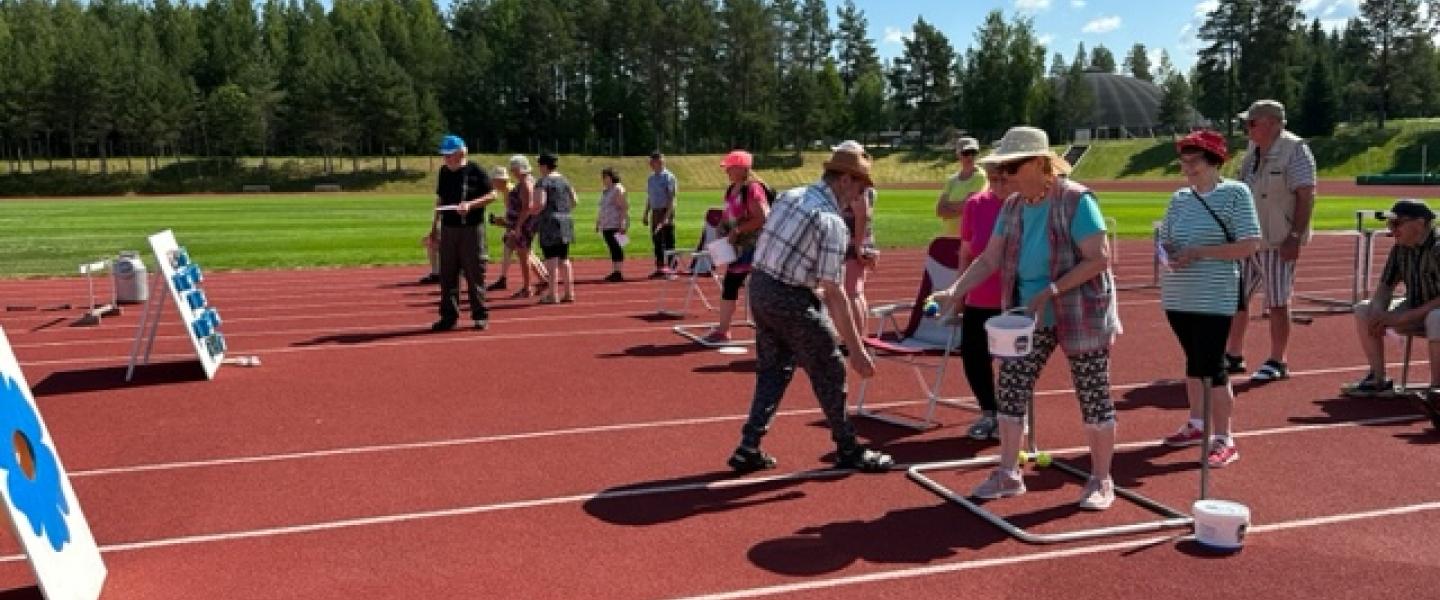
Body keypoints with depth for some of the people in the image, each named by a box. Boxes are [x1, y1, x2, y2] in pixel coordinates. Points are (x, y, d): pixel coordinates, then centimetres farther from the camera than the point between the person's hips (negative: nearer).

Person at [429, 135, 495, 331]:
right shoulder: (444, 172, 11)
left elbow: (492, 195, -6)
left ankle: (480, 315, 8)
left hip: (472, 229, -5)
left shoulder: (475, 171, -5)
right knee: (447, 274, 6)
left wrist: (470, 204, -20)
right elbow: (440, 200, 18)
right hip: (448, 228, 5)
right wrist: (434, 226, 15)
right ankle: (449, 315, 13)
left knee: (475, 274, -1)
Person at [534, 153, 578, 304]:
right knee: (564, 259, 12)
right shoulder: (564, 180, 13)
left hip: (549, 223, -7)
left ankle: (553, 295, -5)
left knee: (551, 260, -5)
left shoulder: (543, 182, -9)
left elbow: (540, 203, -18)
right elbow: (574, 201, 15)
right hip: (565, 221, 7)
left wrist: (532, 210, 0)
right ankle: (569, 293, 13)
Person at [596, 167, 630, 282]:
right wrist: (597, 223, 21)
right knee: (612, 249, 9)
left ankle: (618, 273, -7)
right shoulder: (604, 191, 18)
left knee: (616, 248, -8)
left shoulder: (618, 190, -8)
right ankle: (614, 272, 12)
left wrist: (622, 224, -20)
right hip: (606, 226, 8)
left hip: (615, 226, -8)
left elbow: (624, 207, -15)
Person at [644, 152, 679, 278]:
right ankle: (660, 268, 15)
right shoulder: (651, 178, 14)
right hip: (655, 212, 7)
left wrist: (667, 215, -21)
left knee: (668, 241, -5)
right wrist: (646, 214, 15)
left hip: (666, 212, -7)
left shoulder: (668, 177, -8)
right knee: (656, 241, 9)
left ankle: (671, 267, -1)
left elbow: (671, 198, -14)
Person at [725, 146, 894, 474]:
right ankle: (848, 450, 21)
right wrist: (857, 349, -17)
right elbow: (833, 292, -20)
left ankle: (749, 448, 16)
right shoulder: (831, 221, -17)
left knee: (773, 370, 19)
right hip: (791, 299, -8)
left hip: (758, 287, 8)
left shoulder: (790, 195, 6)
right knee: (830, 371, 8)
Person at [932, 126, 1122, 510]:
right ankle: (1008, 475, 18)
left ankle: (1101, 481, 20)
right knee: (1010, 389, 5)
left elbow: (1099, 259, -20)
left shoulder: (1076, 200, -17)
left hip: (1081, 316, -6)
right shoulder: (1012, 207, 3)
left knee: (1093, 396, 5)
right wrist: (954, 292, -11)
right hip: (1029, 317, 6)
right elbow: (989, 260, 3)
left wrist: (1051, 291, -26)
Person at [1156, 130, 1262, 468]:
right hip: (1178, 296, 6)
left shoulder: (1235, 193, -7)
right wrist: (1167, 252, -7)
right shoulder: (1179, 198, 9)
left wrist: (1199, 252, -18)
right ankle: (1196, 425, 32)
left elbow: (1249, 245, -13)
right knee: (1193, 360, 17)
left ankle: (1224, 440, 5)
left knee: (1212, 365, -5)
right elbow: (1164, 238, 16)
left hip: (1214, 298, -5)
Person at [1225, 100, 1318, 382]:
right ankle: (1233, 356, 22)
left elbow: (1306, 196, -17)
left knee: (1277, 303, 0)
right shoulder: (1253, 150, 12)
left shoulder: (1295, 151, -12)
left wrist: (1296, 237, -22)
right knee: (1236, 296, 11)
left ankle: (1277, 362, 10)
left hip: (1278, 242, -8)